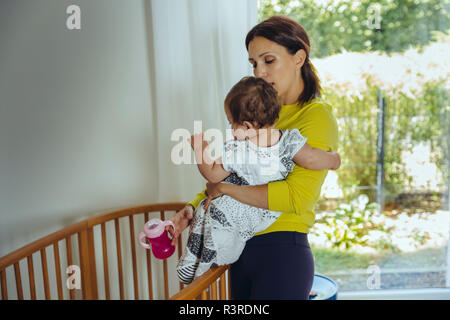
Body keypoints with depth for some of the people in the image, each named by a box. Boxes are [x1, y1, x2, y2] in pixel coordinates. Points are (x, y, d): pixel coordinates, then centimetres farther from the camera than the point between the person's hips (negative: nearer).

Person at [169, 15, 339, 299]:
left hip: (282, 253, -7)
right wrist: (195, 206, 0)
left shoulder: (317, 116, -10)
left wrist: (225, 189, -16)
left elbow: (297, 197, -21)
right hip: (244, 249, 7)